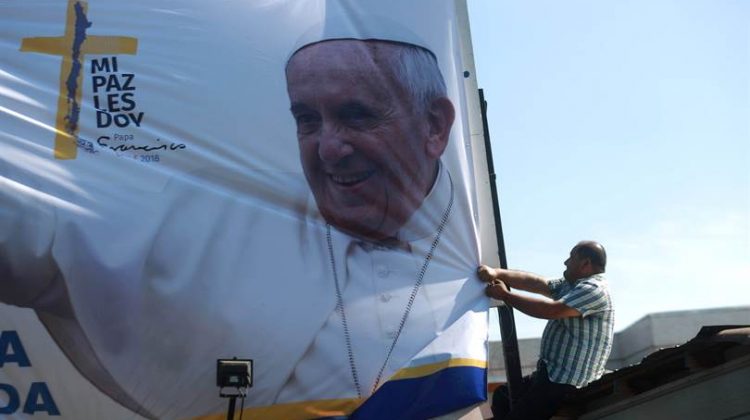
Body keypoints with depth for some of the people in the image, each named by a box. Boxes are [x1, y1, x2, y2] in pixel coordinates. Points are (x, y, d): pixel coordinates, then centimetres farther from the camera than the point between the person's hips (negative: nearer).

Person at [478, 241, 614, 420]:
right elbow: (534, 282, 6)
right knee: (501, 397, 16)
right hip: (551, 373, 11)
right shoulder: (569, 285, 16)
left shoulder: (594, 290, -16)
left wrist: (505, 295, -15)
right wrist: (496, 273, -8)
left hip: (566, 384, -11)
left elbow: (550, 310, -23)